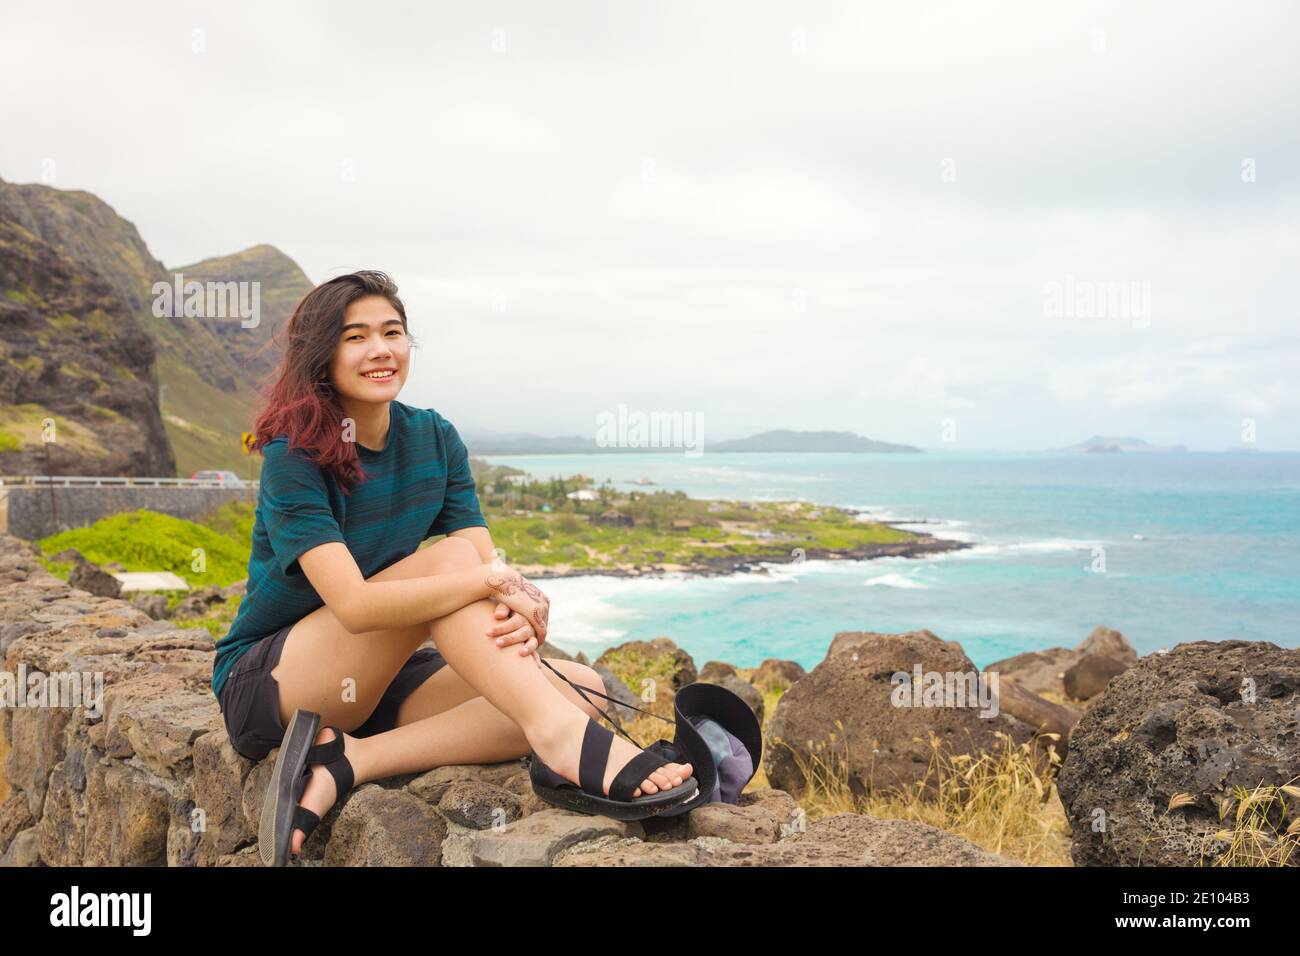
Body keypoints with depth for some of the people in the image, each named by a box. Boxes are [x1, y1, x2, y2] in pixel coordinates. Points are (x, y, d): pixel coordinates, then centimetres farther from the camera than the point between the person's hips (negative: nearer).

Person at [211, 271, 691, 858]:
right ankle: (558, 734, -40)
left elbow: (490, 565, -9)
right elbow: (354, 604, -30)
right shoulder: (294, 457, -17)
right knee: (448, 557, -29)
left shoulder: (435, 439, 0)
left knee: (582, 690, -16)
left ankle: (354, 760, -27)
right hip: (265, 685, -6)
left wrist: (516, 614, -32)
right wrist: (491, 579, -36)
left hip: (376, 682, 6)